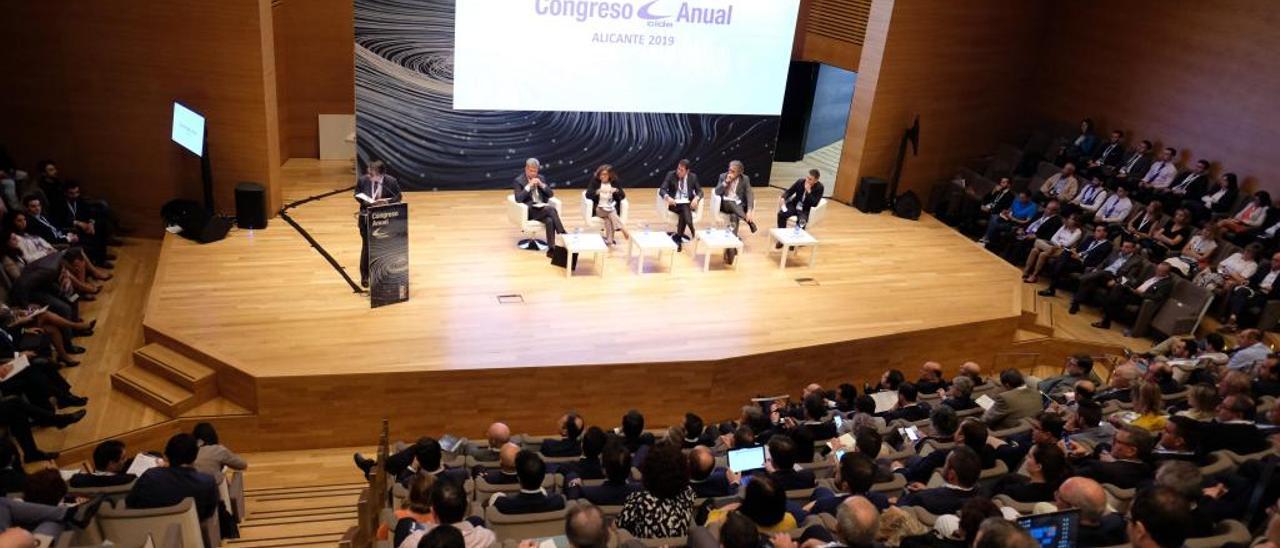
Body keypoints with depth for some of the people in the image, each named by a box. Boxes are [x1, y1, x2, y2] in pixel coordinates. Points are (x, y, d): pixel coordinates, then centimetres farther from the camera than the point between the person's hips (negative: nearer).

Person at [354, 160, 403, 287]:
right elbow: (357, 195, 2)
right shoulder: (362, 180, -11)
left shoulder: (391, 181, -15)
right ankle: (365, 276, 20)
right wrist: (365, 201, -19)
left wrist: (386, 201, -24)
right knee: (367, 247, 7)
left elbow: (397, 197, -5)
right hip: (367, 218, 0)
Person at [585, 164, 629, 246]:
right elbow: (588, 194, -9)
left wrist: (616, 190, -18)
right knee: (611, 214, -34)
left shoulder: (614, 182, 6)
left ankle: (609, 239, -31)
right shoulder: (595, 181, 1)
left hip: (611, 208, 2)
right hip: (599, 208, -2)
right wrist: (599, 191, -25)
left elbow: (623, 195, 4)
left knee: (608, 219, -33)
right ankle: (624, 230, -39)